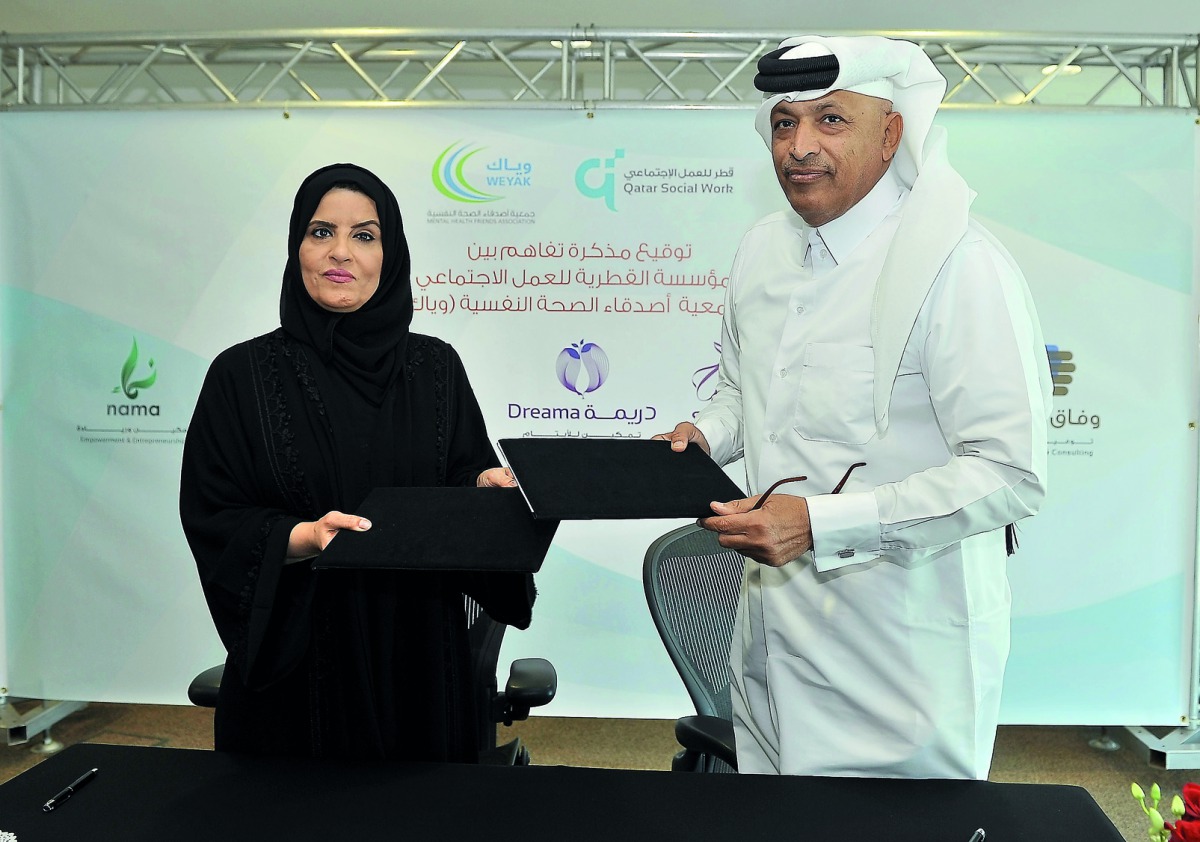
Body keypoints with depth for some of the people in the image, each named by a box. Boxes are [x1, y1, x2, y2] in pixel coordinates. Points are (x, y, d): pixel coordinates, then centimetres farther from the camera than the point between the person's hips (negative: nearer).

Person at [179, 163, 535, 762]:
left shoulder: (433, 366, 3)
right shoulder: (243, 374, -3)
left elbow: (468, 478, 8)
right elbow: (208, 515, -5)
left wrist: (485, 486, -14)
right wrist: (301, 538, -22)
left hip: (418, 652, 2)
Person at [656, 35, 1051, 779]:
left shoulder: (960, 266, -18)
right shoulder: (763, 249, 6)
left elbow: (1011, 475, -22)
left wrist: (820, 521, -27)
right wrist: (702, 437, -1)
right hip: (773, 634, 7)